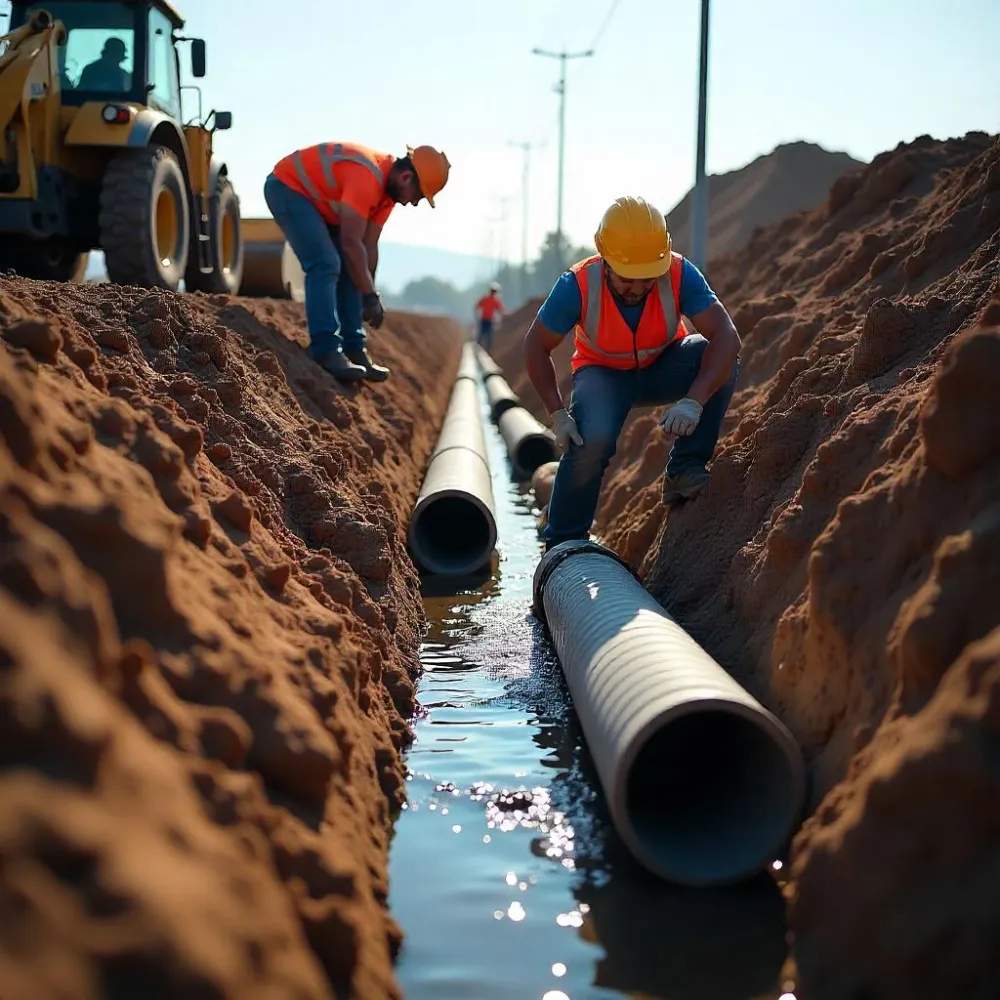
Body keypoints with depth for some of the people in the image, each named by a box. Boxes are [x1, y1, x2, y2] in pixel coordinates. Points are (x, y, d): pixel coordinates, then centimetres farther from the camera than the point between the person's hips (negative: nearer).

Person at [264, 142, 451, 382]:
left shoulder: (389, 185, -3)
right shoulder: (367, 178, -32)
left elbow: (369, 245, 2)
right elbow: (351, 244, -31)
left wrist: (368, 294, 1)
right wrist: (371, 296, -25)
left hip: (318, 198, 10)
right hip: (286, 187, -10)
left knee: (349, 269, 4)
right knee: (325, 264, -22)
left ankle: (354, 349, 6)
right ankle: (326, 350, -22)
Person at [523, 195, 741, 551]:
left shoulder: (680, 275, -30)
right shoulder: (577, 285, -30)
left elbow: (726, 336, -36)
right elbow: (536, 348, -18)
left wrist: (694, 401, -49)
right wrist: (558, 413, -27)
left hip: (663, 367, 2)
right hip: (603, 374, -2)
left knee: (719, 358, -29)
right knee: (591, 439, -31)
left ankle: (684, 471, -16)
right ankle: (563, 545, -10)